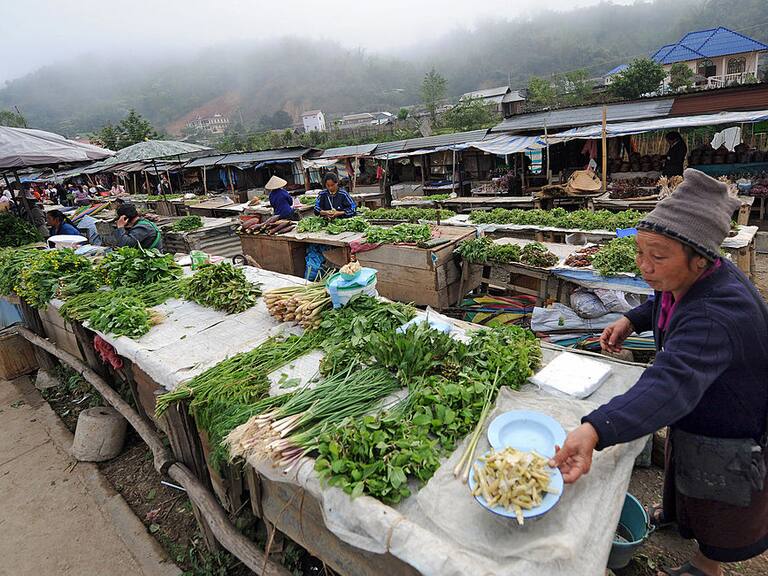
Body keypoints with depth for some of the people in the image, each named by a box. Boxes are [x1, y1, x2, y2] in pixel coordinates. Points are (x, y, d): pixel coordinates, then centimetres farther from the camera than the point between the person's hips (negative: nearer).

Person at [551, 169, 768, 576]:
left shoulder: (717, 316, -44)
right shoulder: (687, 278, -13)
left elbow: (670, 386, -57)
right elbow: (665, 305, 11)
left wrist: (594, 431, -69)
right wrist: (632, 320, -8)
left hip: (730, 439, -8)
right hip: (695, 416, 9)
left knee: (717, 508, 19)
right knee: (682, 468, 34)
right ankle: (674, 512, 63)